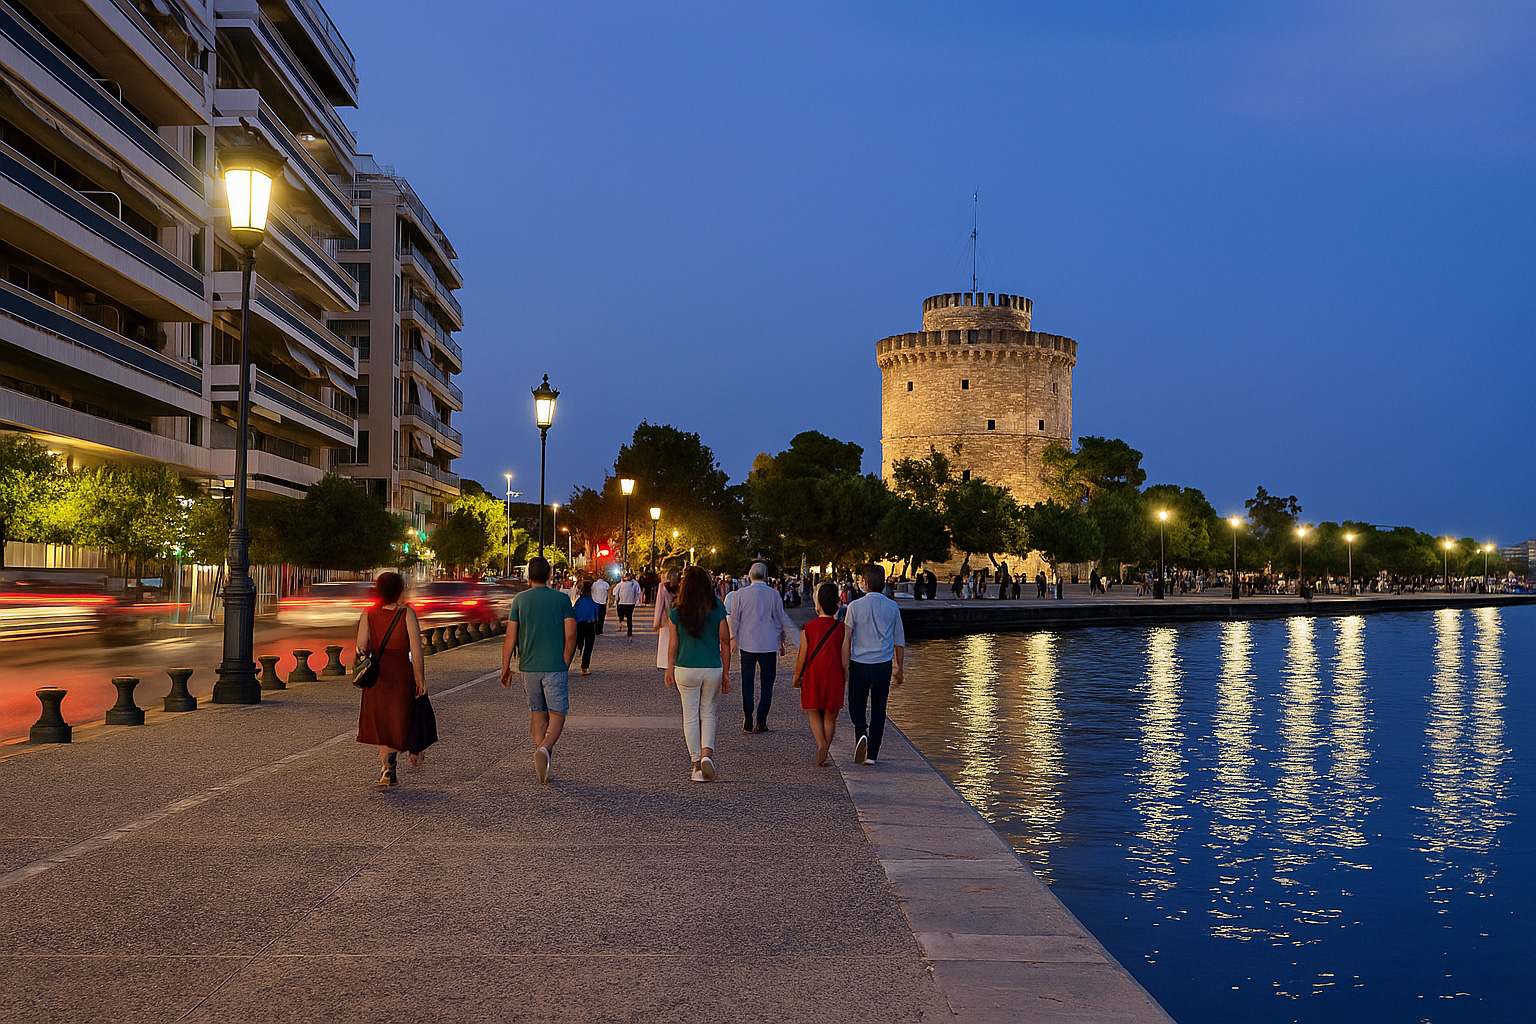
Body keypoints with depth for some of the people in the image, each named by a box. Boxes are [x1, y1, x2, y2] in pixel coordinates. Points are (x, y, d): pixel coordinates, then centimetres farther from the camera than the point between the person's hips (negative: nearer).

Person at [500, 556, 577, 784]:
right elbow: (570, 636, -4)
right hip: (556, 667, -2)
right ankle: (544, 748, -25)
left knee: (537, 713, 14)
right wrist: (565, 664, 8)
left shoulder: (520, 600, 2)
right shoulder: (562, 599, -2)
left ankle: (540, 755, 13)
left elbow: (510, 637, 0)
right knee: (557, 714, 0)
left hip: (529, 666, 2)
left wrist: (505, 668, 7)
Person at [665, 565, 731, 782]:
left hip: (686, 669, -1)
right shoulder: (717, 610, -3)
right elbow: (725, 642, 0)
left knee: (690, 717, 10)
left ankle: (697, 764, 12)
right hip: (713, 669, 1)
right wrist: (726, 673, 8)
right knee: (708, 714, 16)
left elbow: (673, 643, 1)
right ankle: (707, 754, -4)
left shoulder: (677, 612, -5)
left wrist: (670, 668, 15)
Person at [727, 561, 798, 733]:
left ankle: (748, 721, 8)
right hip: (769, 645, -1)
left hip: (747, 644, 1)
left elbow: (734, 618, 4)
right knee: (767, 683, 7)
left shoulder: (740, 594, -6)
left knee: (747, 683, 10)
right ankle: (761, 721, 3)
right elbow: (781, 618, 3)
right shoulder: (773, 595, -6)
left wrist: (733, 638, 19)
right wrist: (782, 640, 17)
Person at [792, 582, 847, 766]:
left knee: (814, 713, 13)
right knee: (830, 716, 11)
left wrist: (797, 676, 10)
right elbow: (845, 658, -4)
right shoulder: (841, 628, -7)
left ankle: (821, 743, -12)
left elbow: (802, 656, -3)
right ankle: (824, 753, 10)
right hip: (834, 676, 0)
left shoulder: (808, 628, -7)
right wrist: (846, 676, 9)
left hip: (812, 676, 0)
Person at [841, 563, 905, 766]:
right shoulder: (892, 607, 2)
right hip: (884, 665, 2)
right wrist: (899, 669, 17)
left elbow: (846, 640, -7)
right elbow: (899, 642, 8)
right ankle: (872, 754, 10)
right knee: (878, 710, 10)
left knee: (856, 705, 13)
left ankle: (861, 733, -16)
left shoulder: (855, 606, -6)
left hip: (859, 665, -2)